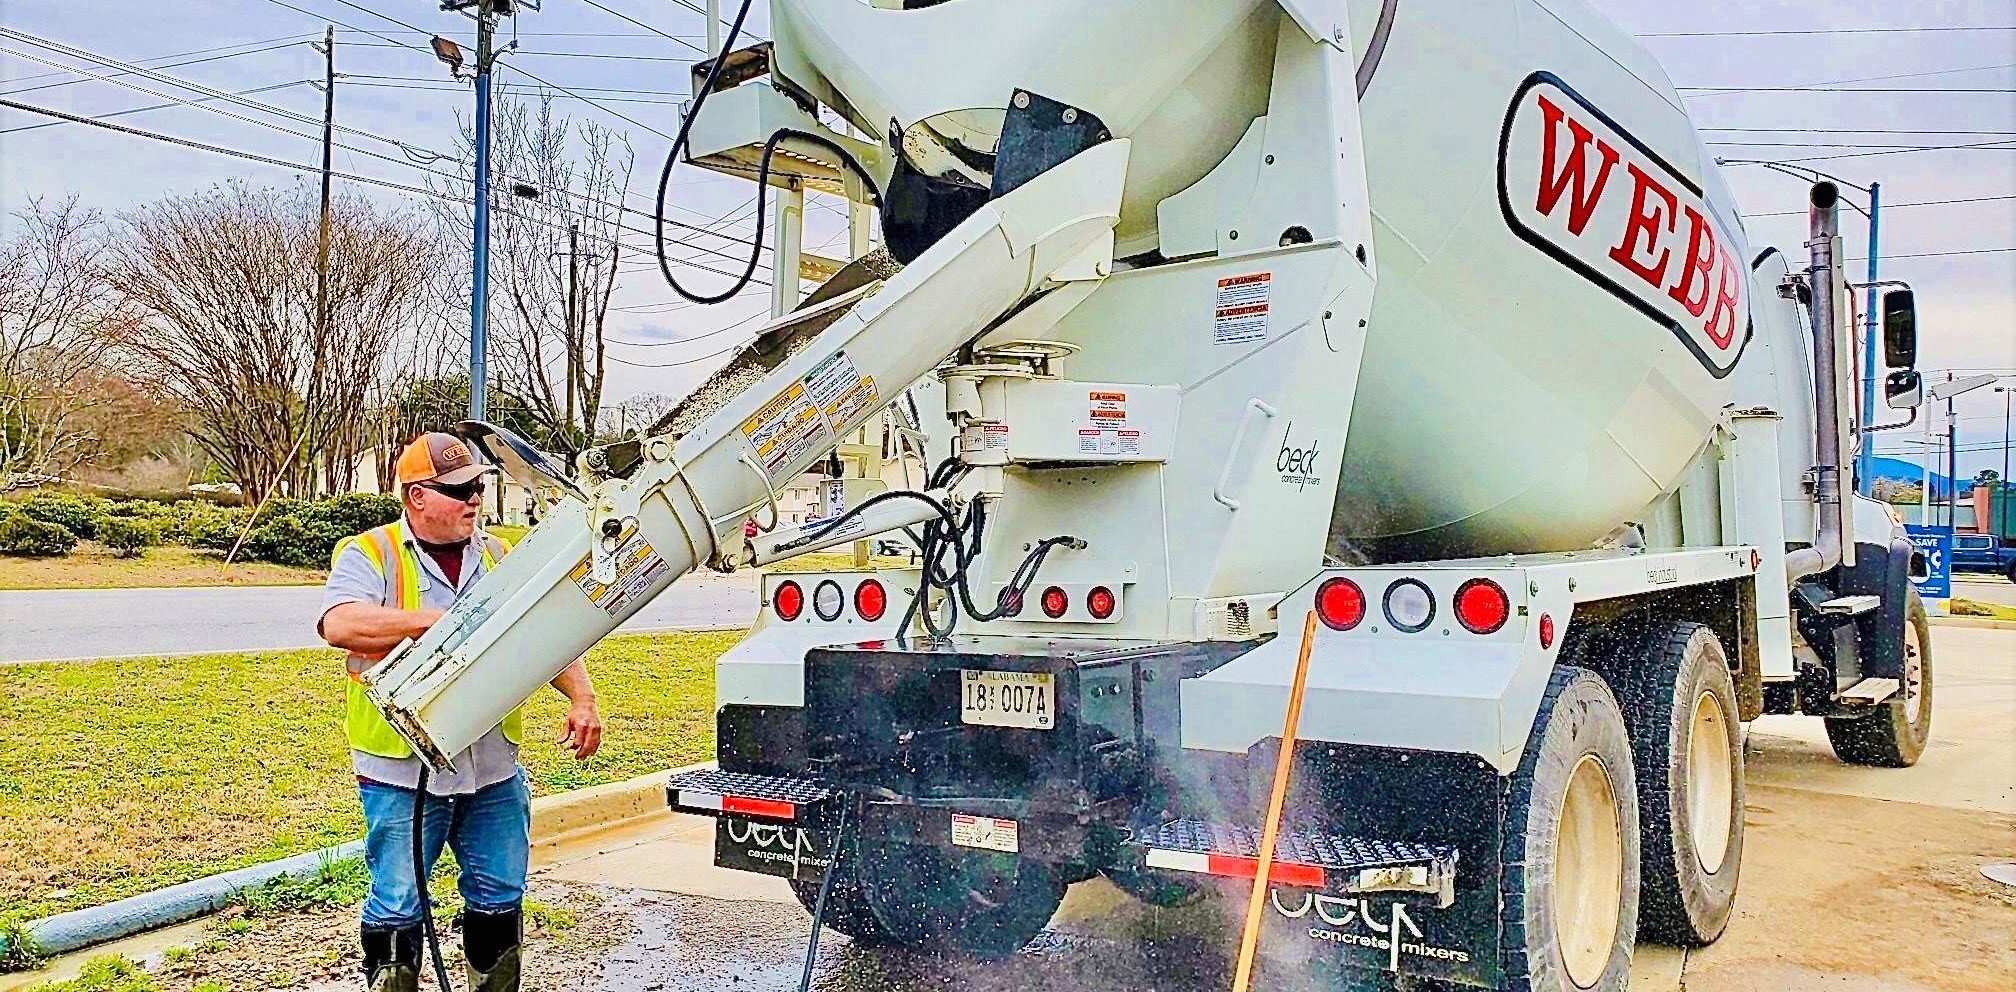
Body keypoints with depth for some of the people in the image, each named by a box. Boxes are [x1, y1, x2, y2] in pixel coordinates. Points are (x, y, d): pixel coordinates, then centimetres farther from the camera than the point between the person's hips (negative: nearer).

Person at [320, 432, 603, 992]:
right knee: (397, 907, 3)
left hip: (494, 767, 5)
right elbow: (341, 625, -22)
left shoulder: (499, 558, 12)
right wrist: (440, 621, -24)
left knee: (500, 898, 13)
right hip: (402, 768, -5)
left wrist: (581, 698, -5)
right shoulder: (370, 555, -4)